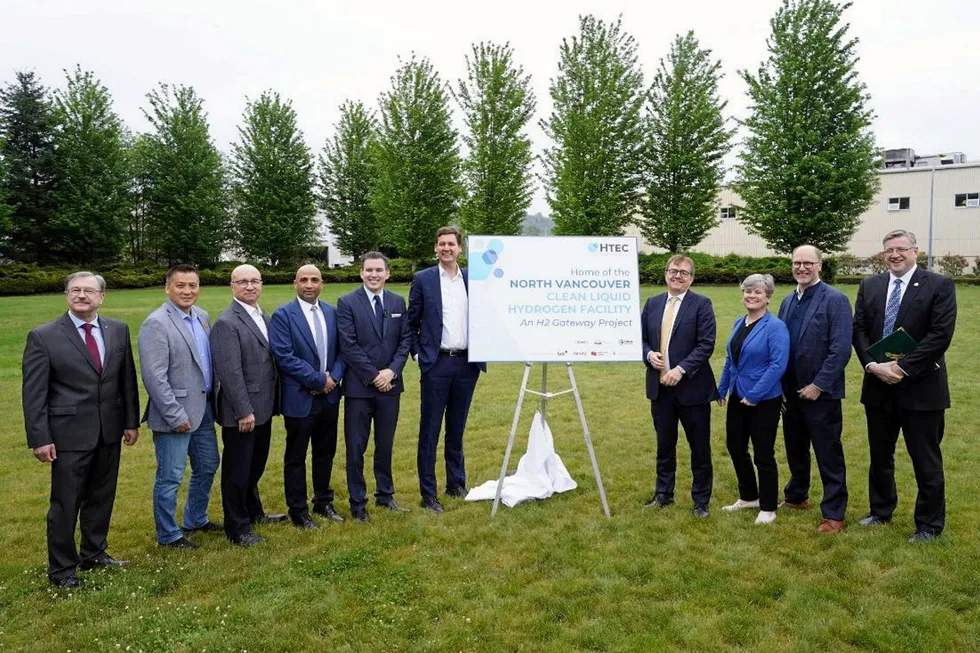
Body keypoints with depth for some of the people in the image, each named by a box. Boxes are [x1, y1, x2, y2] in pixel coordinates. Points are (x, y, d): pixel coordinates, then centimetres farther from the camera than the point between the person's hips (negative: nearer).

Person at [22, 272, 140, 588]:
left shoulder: (118, 330, 4)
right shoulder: (43, 336, -8)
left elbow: (127, 379, 8)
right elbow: (34, 392, -7)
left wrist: (131, 421, 7)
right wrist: (39, 438, -10)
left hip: (109, 431, 4)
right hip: (69, 433, -4)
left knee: (101, 497, 16)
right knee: (65, 504, 5)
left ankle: (94, 553, 34)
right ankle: (61, 568, 21)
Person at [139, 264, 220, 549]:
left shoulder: (202, 317, 7)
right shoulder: (156, 323, -16)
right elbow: (154, 377, -20)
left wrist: (213, 399, 8)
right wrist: (176, 416, -19)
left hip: (203, 409, 8)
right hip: (176, 414, -8)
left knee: (206, 467, 20)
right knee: (170, 478, 5)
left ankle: (196, 520, 40)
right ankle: (168, 534, 23)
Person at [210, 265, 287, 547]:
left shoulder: (263, 317, 10)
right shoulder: (226, 323, -16)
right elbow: (230, 372, -21)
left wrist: (273, 401, 9)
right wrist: (243, 411, -21)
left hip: (263, 407, 8)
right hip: (242, 412, -8)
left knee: (256, 465, 23)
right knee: (237, 470, 6)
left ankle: (254, 512, 40)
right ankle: (237, 529, 20)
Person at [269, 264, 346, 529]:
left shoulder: (332, 312, 6)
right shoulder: (283, 315, -9)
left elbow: (340, 350, 8)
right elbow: (284, 356, -17)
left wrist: (334, 377, -10)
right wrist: (319, 379, -16)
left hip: (329, 396, 5)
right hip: (300, 398, -5)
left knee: (325, 453, 16)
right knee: (296, 458, 8)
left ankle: (323, 502, 33)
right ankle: (298, 512, 22)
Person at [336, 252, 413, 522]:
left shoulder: (398, 302, 7)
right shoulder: (347, 302, -6)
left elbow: (406, 339, 5)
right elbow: (349, 346, -11)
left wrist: (391, 371, -9)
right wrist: (373, 376, -13)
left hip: (390, 385, 4)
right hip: (359, 387, -3)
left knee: (385, 445, 15)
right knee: (356, 448, 5)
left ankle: (385, 494, 30)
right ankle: (358, 503, 18)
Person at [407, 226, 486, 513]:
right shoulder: (423, 279, 0)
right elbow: (411, 323, 3)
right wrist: (418, 354, -4)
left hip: (467, 363, 3)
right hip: (436, 363, -2)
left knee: (457, 428, 15)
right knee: (429, 430, 2)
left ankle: (456, 484, 28)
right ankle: (428, 494, 11)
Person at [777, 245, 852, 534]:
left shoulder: (835, 300, -10)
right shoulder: (788, 301, 10)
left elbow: (841, 350, -16)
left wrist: (818, 385, -17)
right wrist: (781, 386, 5)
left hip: (820, 393, -6)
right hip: (790, 392, 6)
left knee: (829, 456, 3)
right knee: (795, 450, 19)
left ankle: (834, 514, 14)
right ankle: (796, 497, 38)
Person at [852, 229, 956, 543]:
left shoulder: (939, 285, -6)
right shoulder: (869, 286, 8)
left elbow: (941, 334, -14)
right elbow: (859, 330, 3)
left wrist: (902, 368, -19)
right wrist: (873, 365, -12)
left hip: (920, 388, -4)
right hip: (878, 386, 5)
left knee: (926, 461, 6)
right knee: (880, 456, 17)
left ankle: (929, 525, 21)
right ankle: (881, 511, 33)